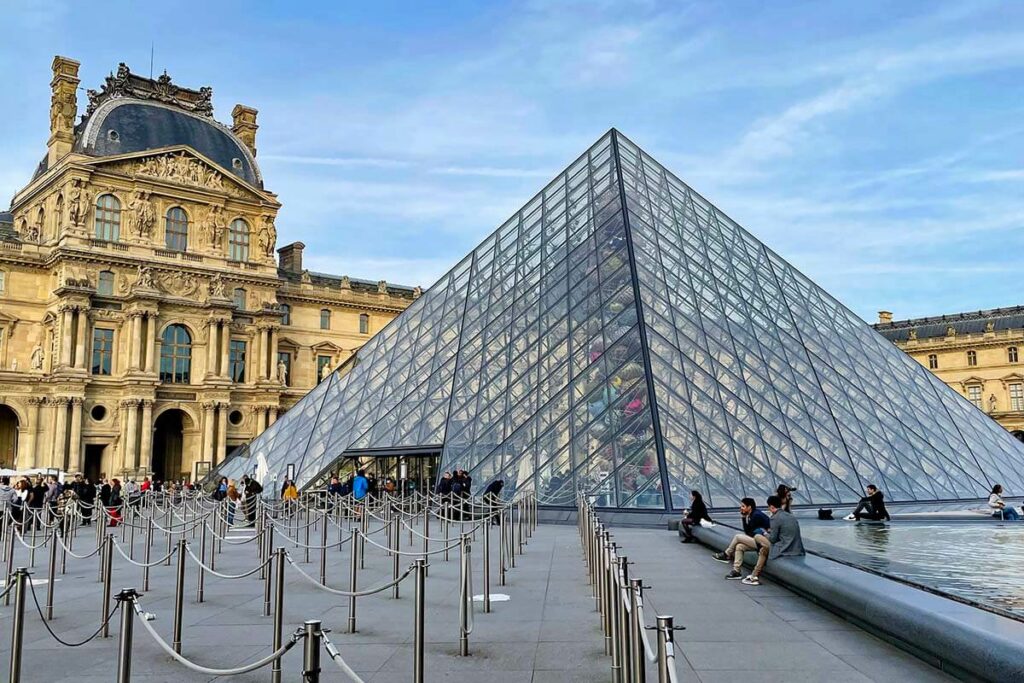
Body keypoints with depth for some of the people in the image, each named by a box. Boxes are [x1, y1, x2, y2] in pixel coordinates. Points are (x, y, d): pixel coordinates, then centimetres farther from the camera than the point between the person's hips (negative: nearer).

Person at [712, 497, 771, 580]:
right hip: (760, 539, 9)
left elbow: (749, 533, -11)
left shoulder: (756, 515, -16)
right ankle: (736, 571, -4)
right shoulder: (750, 515, 11)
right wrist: (744, 517, 4)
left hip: (766, 541, -9)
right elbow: (747, 532, 9)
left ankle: (726, 555, 9)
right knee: (739, 546, -4)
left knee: (737, 537, -10)